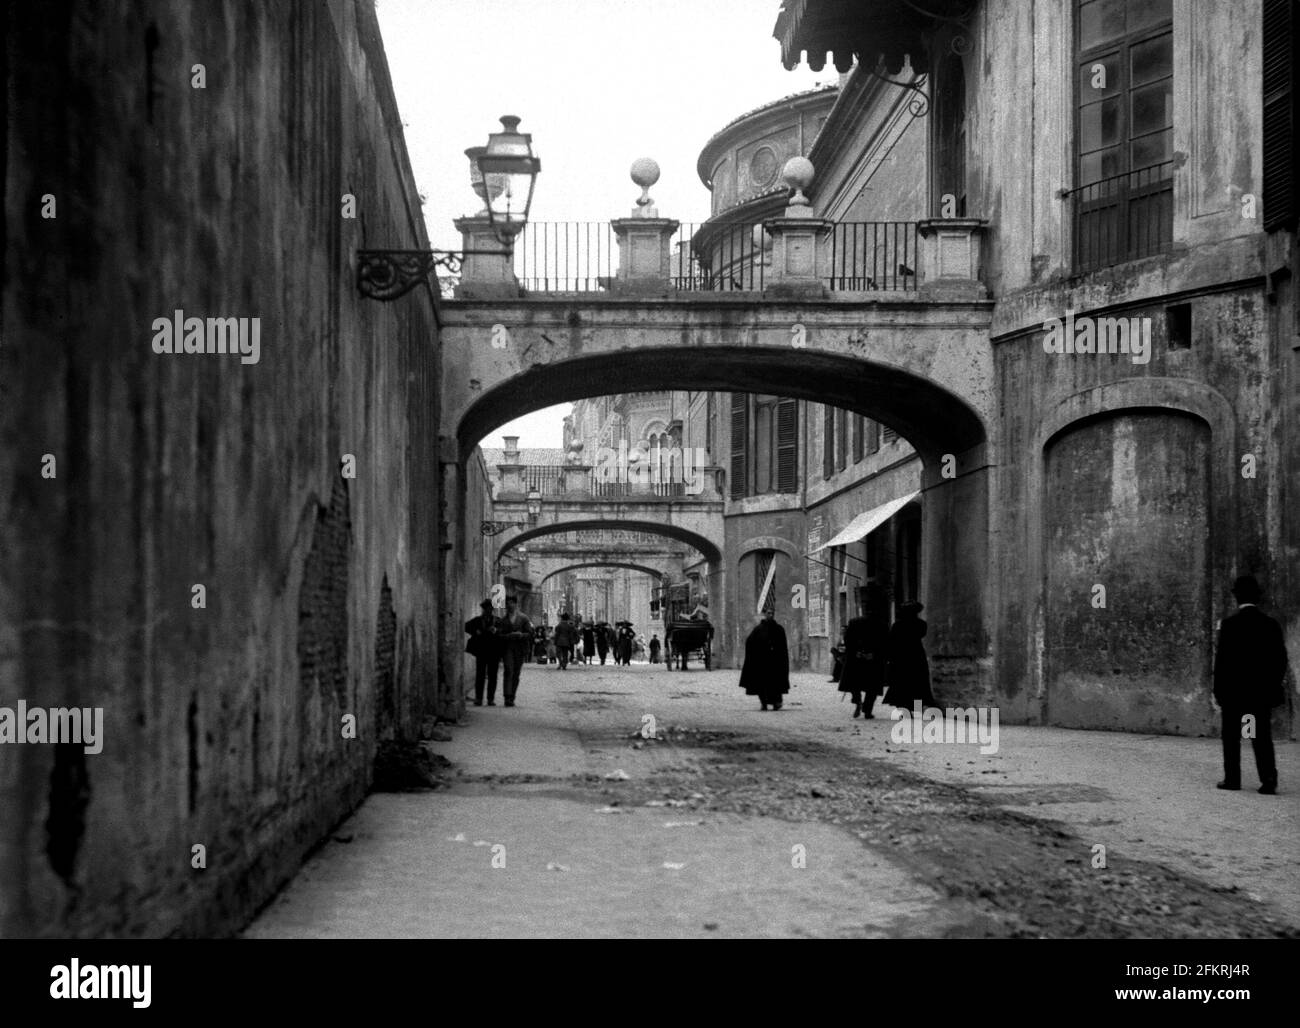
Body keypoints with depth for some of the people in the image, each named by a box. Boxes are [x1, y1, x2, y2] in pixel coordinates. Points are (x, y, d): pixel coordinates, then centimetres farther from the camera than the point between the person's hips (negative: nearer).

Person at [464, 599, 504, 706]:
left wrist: (496, 631, -25)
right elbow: (466, 626, 3)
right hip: (481, 652, 0)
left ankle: (491, 699, 5)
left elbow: (505, 632, -6)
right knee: (480, 675, -3)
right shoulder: (478, 620, 11)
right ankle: (478, 699, -2)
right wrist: (475, 631, -12)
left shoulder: (498, 621, 8)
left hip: (494, 652, 0)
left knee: (492, 676, 1)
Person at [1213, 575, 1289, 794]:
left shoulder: (1230, 624, -10)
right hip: (1262, 691, 3)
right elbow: (1280, 659, 5)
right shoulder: (1271, 624, 1)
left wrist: (1218, 690, -3)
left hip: (1234, 689, -3)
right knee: (1262, 736, 5)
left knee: (1231, 737, 8)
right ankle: (1268, 779, -4)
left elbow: (1222, 659, -10)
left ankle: (1232, 778, 9)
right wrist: (1273, 686, 14)